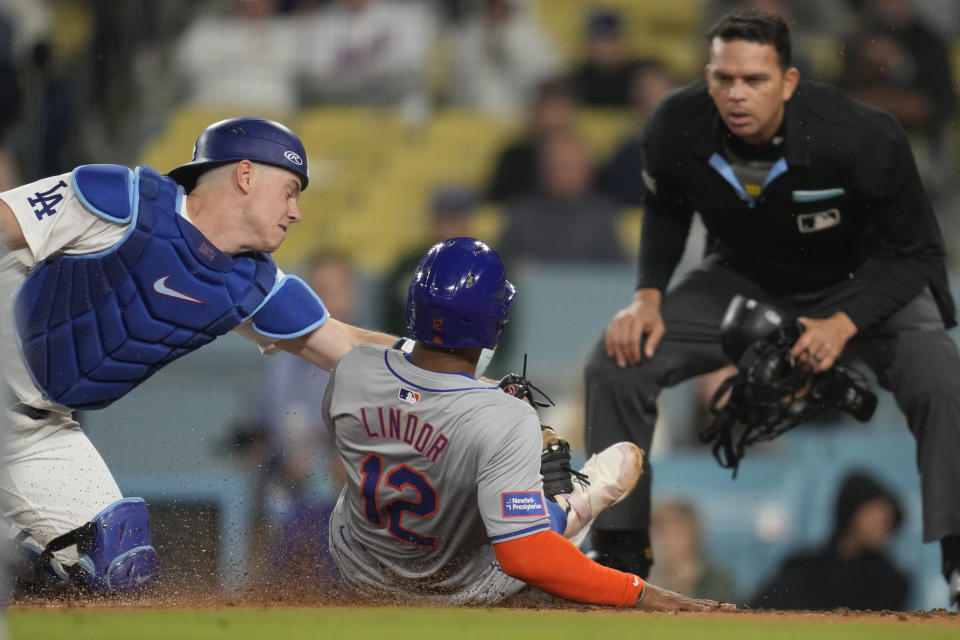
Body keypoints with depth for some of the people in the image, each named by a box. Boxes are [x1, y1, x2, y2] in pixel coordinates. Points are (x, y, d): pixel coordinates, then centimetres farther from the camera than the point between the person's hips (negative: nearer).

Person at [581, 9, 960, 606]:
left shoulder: (862, 136, -33)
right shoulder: (677, 128, -22)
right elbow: (666, 211, 3)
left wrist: (843, 324, -33)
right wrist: (649, 296, -12)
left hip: (864, 283, -3)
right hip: (744, 279, 3)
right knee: (616, 363, -13)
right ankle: (621, 549, 2)